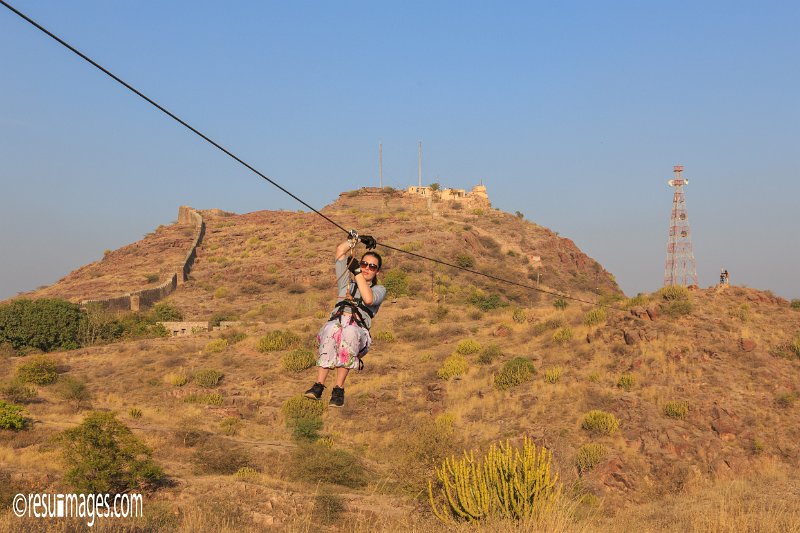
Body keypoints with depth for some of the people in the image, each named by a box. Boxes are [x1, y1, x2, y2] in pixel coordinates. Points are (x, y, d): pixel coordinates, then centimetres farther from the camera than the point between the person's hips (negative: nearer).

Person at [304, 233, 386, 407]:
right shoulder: (347, 284, 32)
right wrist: (357, 239, 19)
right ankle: (319, 385, -43)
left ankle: (339, 389, -41)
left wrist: (357, 272, -1)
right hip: (336, 321, 2)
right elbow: (340, 251, 27)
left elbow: (368, 299, -3)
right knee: (332, 328, -37)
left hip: (359, 332, -2)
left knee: (350, 332, -40)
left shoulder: (379, 289, 23)